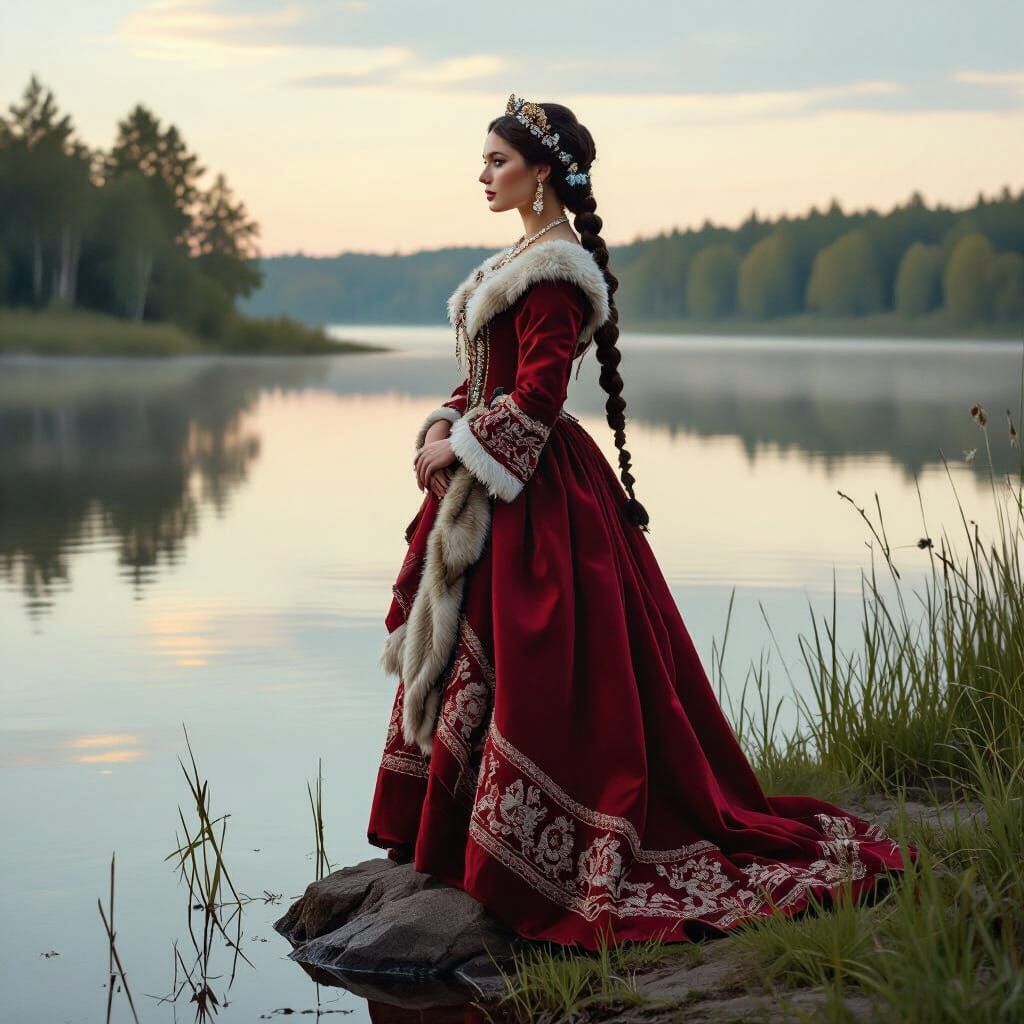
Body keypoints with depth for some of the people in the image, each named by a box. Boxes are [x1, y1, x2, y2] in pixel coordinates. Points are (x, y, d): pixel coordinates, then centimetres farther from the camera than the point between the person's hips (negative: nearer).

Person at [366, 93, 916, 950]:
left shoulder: (554, 269, -16)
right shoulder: (524, 258, 15)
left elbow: (535, 396, -20)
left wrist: (460, 448, -13)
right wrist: (440, 431, 3)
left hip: (534, 496, -10)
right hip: (493, 480, 10)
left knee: (521, 671, -6)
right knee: (465, 656, 13)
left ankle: (522, 860, 2)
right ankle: (459, 842, 21)